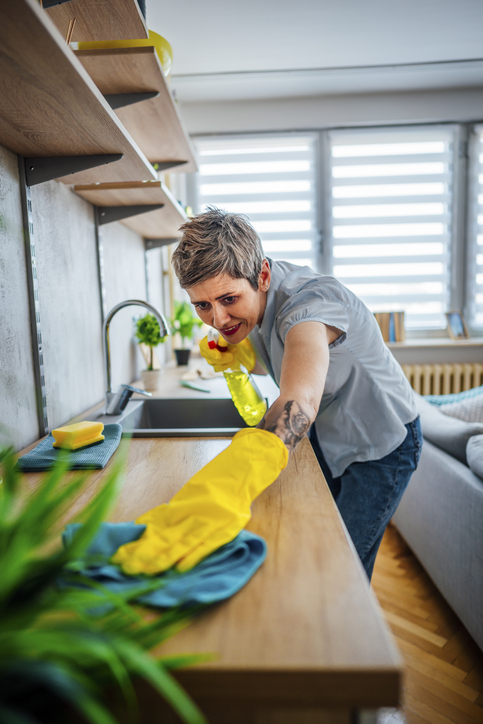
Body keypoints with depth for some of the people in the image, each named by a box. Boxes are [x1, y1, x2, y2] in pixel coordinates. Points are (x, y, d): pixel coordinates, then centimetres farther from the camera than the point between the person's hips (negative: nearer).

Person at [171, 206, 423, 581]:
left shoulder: (311, 301, -37)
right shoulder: (250, 297, -12)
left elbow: (299, 403, -56)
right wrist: (236, 354, -17)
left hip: (380, 443, -7)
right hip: (325, 436, 7)